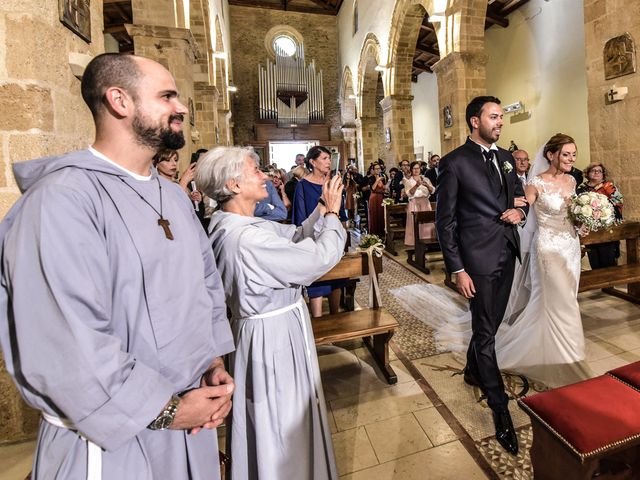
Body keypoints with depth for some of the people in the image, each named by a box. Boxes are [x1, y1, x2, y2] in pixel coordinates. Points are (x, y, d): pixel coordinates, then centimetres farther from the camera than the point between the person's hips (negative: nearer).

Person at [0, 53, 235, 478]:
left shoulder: (175, 195, 6)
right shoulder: (63, 197, -20)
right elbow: (67, 344, -26)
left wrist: (216, 362, -3)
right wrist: (166, 410, -17)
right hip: (113, 439, -7)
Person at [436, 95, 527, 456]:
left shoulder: (506, 157, 10)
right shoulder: (455, 163, -11)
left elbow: (519, 194, 22)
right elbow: (445, 221, -13)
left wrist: (520, 211, -4)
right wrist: (458, 270, -15)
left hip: (507, 254, 7)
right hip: (478, 258, -7)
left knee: (490, 323, 21)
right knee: (486, 331, 2)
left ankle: (473, 370, 46)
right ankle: (500, 409, 18)